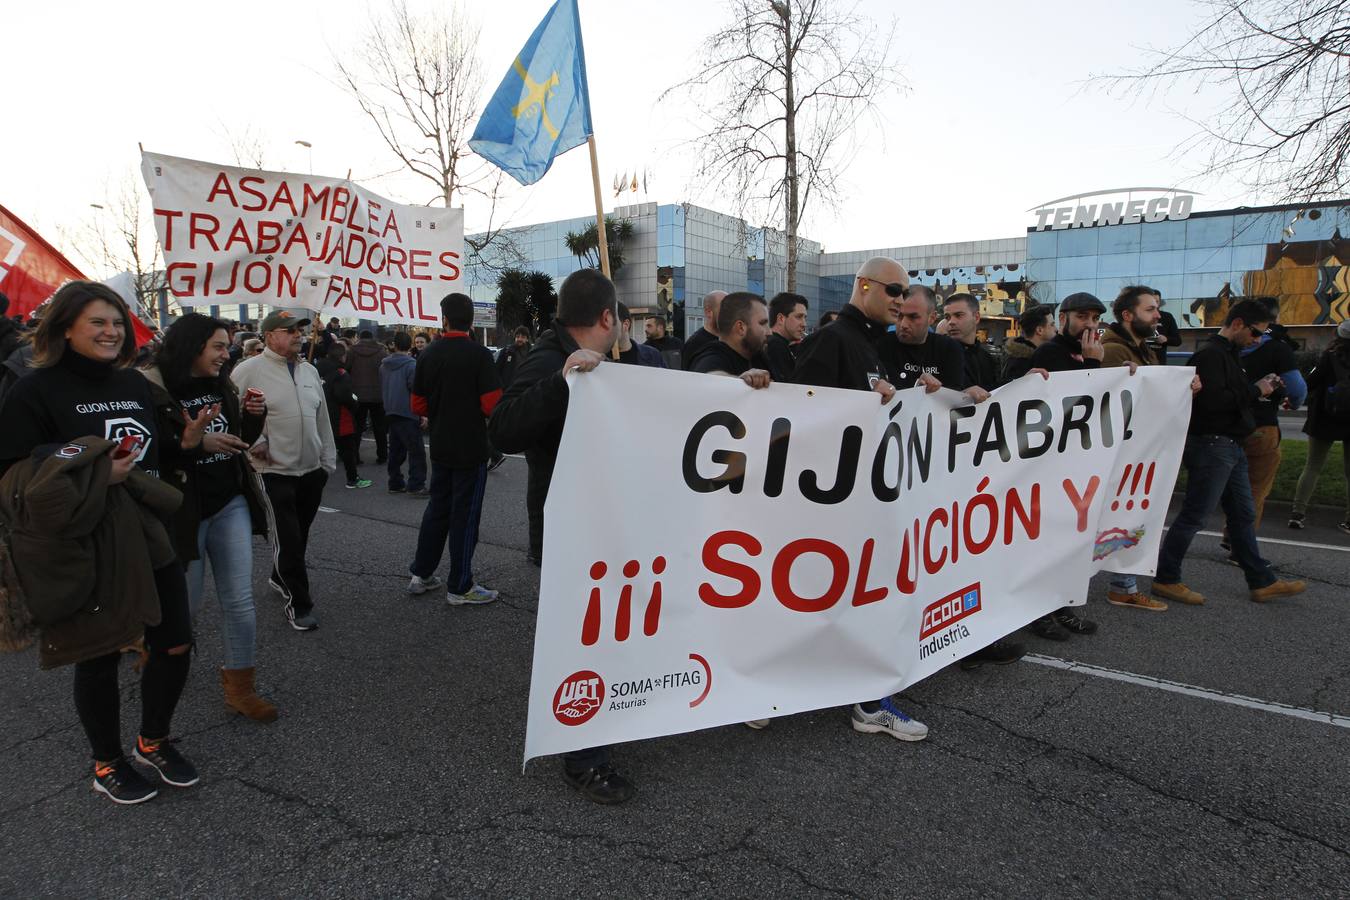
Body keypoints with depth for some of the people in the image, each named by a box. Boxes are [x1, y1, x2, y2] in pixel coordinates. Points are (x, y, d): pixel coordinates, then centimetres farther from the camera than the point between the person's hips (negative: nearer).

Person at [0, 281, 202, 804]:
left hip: (151, 537, 5)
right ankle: (107, 764, 31)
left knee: (176, 644, 9)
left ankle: (154, 741, 34)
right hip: (85, 548, -5)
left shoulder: (136, 384, 9)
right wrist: (98, 475, -23)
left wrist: (184, 442, -2)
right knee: (99, 656, 9)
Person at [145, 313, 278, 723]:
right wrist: (198, 444, -26)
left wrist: (254, 416, -5)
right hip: (183, 511, -5)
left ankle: (240, 686, 17)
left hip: (230, 505, 5)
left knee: (240, 600, 4)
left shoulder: (220, 386, 5)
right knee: (185, 605, 11)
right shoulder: (152, 392, -14)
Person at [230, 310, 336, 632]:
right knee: (288, 539, -3)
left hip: (313, 469, 6)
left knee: (300, 534, 17)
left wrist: (328, 460, 14)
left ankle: (281, 578, 40)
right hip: (276, 470, -6)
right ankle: (298, 602, 10)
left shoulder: (309, 370, 10)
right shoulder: (249, 370, -9)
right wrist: (254, 443, -12)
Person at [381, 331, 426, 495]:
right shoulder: (411, 365, -13)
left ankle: (395, 483, 17)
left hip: (390, 413, 8)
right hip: (408, 414, -8)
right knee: (416, 451, -5)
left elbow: (381, 390, 21)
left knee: (396, 450, 14)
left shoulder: (384, 365, 11)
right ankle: (416, 486, -8)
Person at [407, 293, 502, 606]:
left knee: (437, 508, 18)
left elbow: (417, 405, 5)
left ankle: (421, 575, 27)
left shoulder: (429, 354, 1)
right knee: (465, 514, 3)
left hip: (440, 447, 5)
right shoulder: (479, 354, -15)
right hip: (471, 448, -5)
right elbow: (492, 405, -20)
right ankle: (460, 587, 11)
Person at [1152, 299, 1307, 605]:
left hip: (1230, 447, 11)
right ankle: (1165, 579, 4)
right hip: (1211, 445, -11)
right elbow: (1212, 400, -28)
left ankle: (1262, 582, 25)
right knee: (1194, 516, -5)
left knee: (1243, 515, 15)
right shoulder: (1211, 354, -15)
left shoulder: (1229, 354, 18)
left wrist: (1259, 388, 4)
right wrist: (1255, 391, -16)